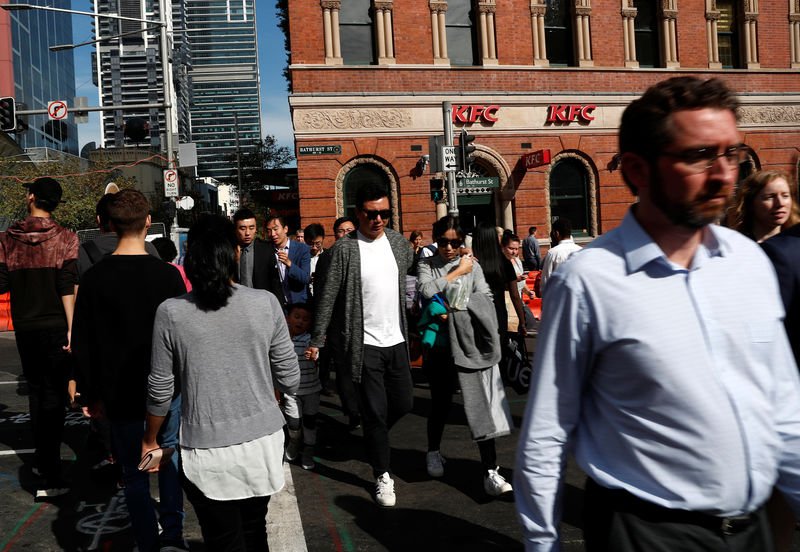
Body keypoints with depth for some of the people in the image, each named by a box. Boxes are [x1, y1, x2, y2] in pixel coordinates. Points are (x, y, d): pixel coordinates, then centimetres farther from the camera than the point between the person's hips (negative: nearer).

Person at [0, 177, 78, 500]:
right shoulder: (64, 238, -7)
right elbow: (67, 288, -13)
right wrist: (71, 328, -12)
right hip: (55, 327, -4)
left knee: (35, 391, 19)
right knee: (53, 396, -1)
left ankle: (41, 461, 31)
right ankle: (48, 478, -4)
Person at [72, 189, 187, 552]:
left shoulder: (95, 278, -7)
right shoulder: (168, 274, -10)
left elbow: (83, 344, -2)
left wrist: (92, 395, 8)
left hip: (121, 395, 0)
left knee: (134, 474, 12)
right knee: (169, 457, 20)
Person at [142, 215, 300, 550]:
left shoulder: (171, 313, -10)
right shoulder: (266, 303, -9)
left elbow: (160, 391, -2)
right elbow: (290, 381, -2)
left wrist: (149, 441, 15)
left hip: (207, 452, -2)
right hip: (262, 441, 2)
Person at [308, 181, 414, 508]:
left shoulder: (398, 242, 4)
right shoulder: (344, 249, -11)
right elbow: (328, 296, -9)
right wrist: (317, 340, -8)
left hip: (396, 339, 5)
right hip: (364, 343, -5)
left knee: (403, 402, 13)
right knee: (375, 412, 2)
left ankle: (373, 437, 43)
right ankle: (383, 476, 19)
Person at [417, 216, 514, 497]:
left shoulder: (472, 265, 8)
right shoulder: (427, 264, 7)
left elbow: (485, 300, 1)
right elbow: (427, 290, -13)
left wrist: (453, 309, -12)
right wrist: (457, 272, -7)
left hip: (469, 343, 0)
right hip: (439, 344, 0)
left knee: (480, 402, -6)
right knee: (441, 401, 12)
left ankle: (490, 470, -4)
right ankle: (433, 451, 37)